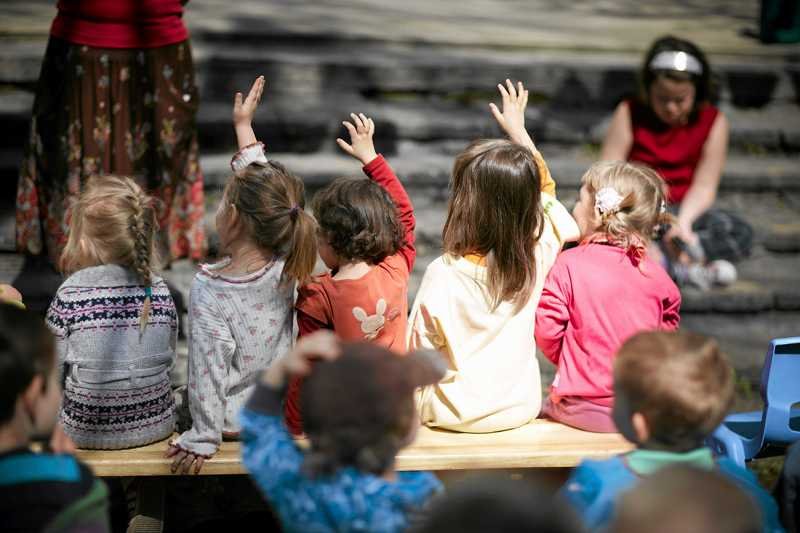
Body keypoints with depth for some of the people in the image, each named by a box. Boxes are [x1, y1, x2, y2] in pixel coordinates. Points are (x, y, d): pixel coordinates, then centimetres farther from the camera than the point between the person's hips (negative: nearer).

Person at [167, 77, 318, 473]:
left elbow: (209, 368, -24)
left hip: (233, 421, -5)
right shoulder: (285, 268, -12)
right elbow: (264, 187, 1)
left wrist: (202, 439, -14)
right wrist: (243, 125, 11)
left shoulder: (209, 289, -27)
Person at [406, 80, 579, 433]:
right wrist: (518, 129, 17)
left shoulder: (443, 274, -25)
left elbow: (420, 354, -15)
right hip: (521, 409, 4)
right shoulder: (537, 255, -13)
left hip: (458, 416, -3)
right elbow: (544, 191, 8)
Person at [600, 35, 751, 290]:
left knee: (740, 233, -26)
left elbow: (703, 187, -6)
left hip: (683, 211, 2)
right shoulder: (629, 114, -1)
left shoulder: (713, 122, 0)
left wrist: (684, 221, -27)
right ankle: (684, 269, -46)